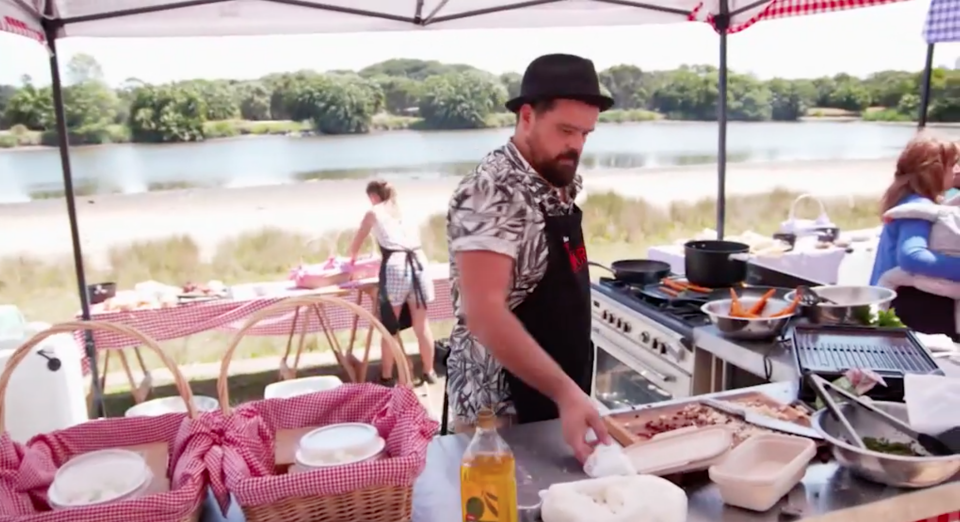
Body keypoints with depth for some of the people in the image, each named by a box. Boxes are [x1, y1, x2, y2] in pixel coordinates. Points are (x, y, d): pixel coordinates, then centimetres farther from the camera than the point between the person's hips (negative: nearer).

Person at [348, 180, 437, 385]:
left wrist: (352, 258, 44)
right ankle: (429, 372, 22)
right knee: (421, 324, 13)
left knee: (390, 328, 6)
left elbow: (356, 244, 22)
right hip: (418, 263, 4)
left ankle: (387, 377, 14)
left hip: (395, 267, -4)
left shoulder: (373, 212, 12)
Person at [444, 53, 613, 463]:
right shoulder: (493, 192, -21)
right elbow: (484, 312, -29)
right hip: (502, 411, -8)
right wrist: (565, 392, -33)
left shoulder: (560, 186, 6)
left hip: (558, 399, 8)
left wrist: (570, 392, 9)